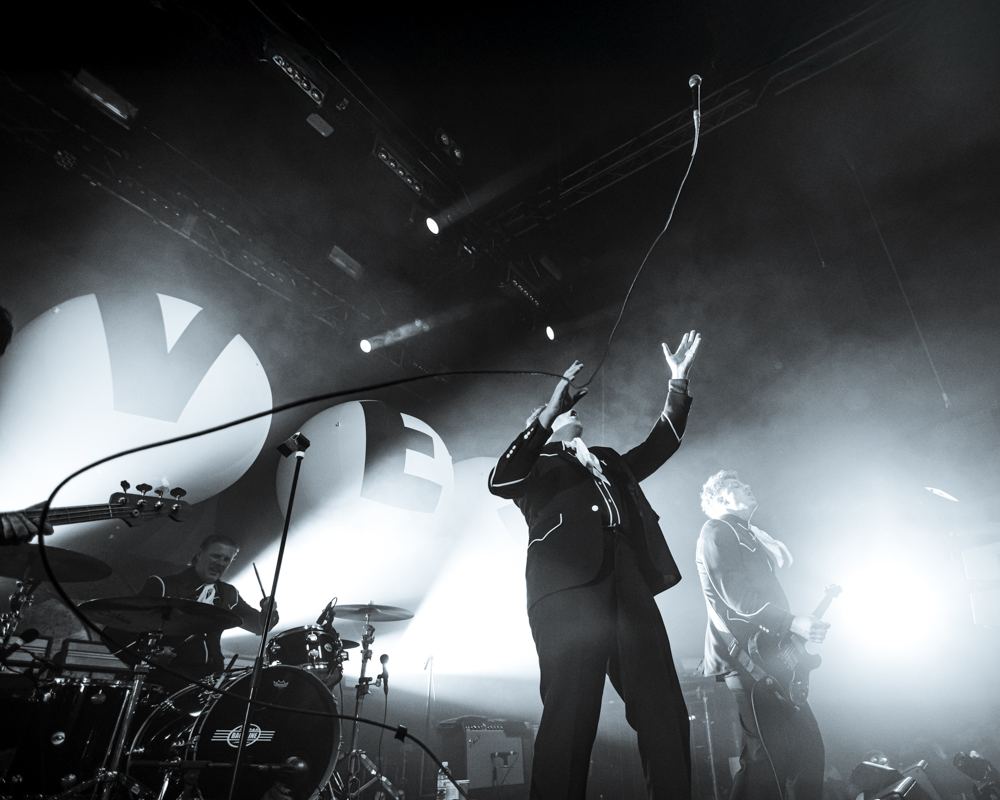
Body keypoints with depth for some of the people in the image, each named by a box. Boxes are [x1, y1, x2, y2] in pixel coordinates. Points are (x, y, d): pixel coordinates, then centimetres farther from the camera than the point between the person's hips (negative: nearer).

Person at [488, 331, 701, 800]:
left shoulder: (608, 462, 32)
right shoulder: (536, 462, 15)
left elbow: (660, 444, 32)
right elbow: (499, 482, -5)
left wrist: (678, 384, 25)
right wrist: (547, 414, -10)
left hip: (629, 587, 6)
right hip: (568, 591, -5)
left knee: (664, 713, 1)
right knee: (570, 717, -9)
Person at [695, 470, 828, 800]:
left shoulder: (747, 535, 23)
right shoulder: (717, 531, -8)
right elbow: (735, 594, -18)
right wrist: (793, 622, -21)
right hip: (747, 659, -10)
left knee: (808, 747, 14)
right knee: (769, 756, -10)